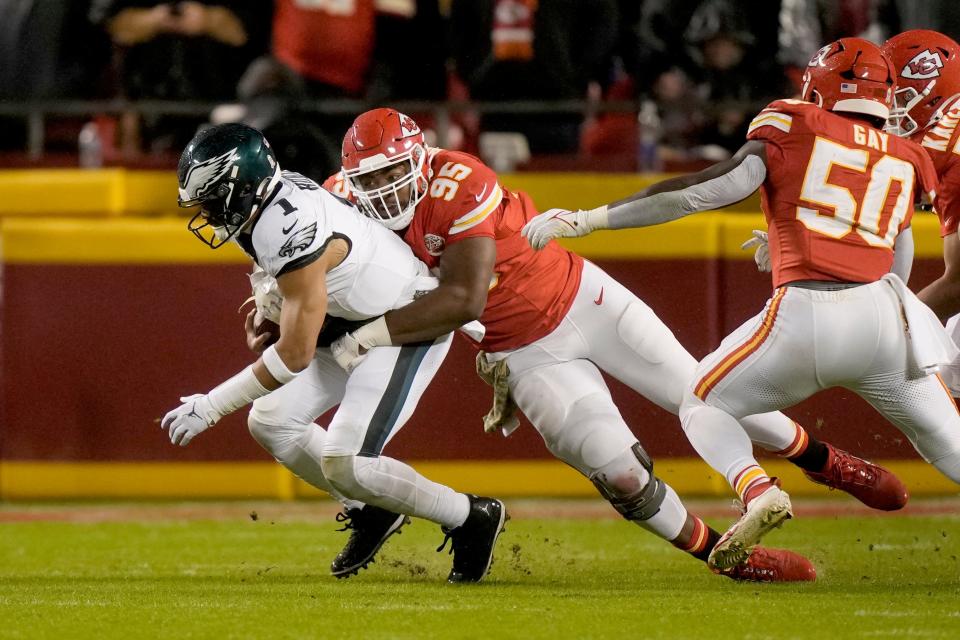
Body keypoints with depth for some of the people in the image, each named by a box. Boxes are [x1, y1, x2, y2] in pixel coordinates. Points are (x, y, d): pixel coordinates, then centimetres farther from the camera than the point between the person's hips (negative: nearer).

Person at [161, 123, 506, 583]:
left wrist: (210, 406, -24)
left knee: (343, 465, -17)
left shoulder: (291, 231, -32)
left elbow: (296, 355, -28)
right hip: (356, 322, 10)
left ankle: (472, 519, 1)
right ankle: (370, 511, 19)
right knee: (271, 422, 4)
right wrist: (267, 311, 6)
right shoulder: (274, 195, -6)